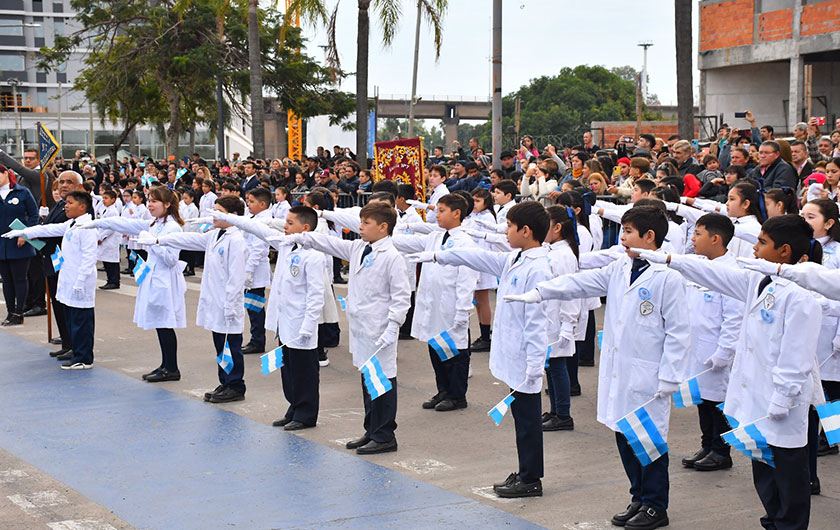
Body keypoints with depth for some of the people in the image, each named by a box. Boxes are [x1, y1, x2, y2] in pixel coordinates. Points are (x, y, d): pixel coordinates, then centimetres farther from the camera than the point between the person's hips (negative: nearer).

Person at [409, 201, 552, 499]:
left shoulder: (537, 270, -20)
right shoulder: (512, 261, 8)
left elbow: (536, 322, -22)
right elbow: (479, 258, 21)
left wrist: (534, 365, -22)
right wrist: (436, 256, 25)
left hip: (524, 361, -9)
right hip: (512, 360, 9)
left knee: (527, 419, 1)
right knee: (521, 416, 16)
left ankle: (531, 480, 10)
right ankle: (524, 473, 25)